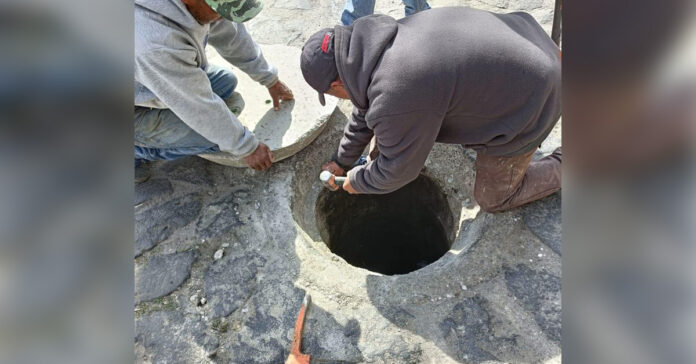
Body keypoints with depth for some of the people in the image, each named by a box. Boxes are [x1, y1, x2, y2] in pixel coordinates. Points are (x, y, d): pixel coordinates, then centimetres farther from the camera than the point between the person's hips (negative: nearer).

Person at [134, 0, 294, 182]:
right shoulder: (157, 44, -40)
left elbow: (230, 35, -4)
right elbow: (201, 107, -32)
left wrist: (270, 80, 6)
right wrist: (247, 148, -20)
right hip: (138, 112, -7)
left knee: (226, 81, 3)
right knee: (221, 135, -17)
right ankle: (136, 150, 2)